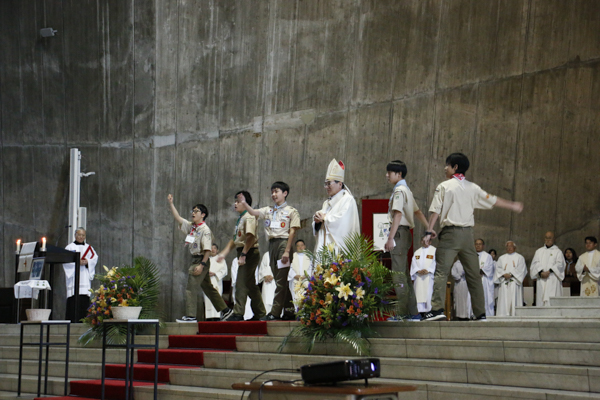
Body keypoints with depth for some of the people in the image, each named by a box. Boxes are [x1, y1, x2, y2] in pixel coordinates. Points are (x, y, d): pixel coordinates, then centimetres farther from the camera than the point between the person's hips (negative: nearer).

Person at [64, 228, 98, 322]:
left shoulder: (89, 247, 18)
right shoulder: (70, 247, 7)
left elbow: (95, 258, 8)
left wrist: (87, 262, -11)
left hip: (85, 276, 3)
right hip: (73, 275, -3)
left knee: (85, 298, -5)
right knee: (73, 297, -12)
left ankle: (83, 318, -3)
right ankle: (73, 319, -14)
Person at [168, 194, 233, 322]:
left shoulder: (205, 230, -14)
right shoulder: (191, 226, 10)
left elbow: (208, 249, -17)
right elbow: (178, 218, 14)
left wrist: (201, 265, -22)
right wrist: (171, 204, 7)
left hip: (201, 260, -9)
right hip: (195, 260, 9)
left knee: (191, 287, -11)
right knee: (207, 288, 15)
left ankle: (190, 316, -9)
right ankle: (225, 310, 23)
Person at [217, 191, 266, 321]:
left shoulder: (249, 217, -12)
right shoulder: (240, 219, 19)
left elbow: (250, 237, -23)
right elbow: (234, 239, 23)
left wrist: (243, 254, -27)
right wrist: (224, 253, 17)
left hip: (250, 252, -10)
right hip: (243, 253, 10)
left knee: (241, 283, -14)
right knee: (251, 285, 13)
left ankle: (238, 313, -17)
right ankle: (260, 313, 20)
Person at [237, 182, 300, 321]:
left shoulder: (291, 211, 1)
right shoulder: (268, 211, 18)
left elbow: (292, 232, -6)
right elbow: (254, 212, 5)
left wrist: (287, 251, -14)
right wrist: (244, 204, -14)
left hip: (283, 243, -7)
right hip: (272, 243, 7)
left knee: (281, 280, -8)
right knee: (279, 279, 8)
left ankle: (275, 312, -12)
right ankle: (289, 309, 14)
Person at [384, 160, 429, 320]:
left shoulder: (399, 190, -10)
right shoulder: (406, 190, 21)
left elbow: (398, 214, -19)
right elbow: (417, 212, 25)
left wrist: (390, 238, -22)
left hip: (400, 232, -10)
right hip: (405, 233, 10)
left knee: (398, 274, -10)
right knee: (404, 274, 12)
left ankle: (403, 313, -12)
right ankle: (413, 312, 13)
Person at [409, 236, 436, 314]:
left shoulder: (434, 251, 7)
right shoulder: (417, 252, 19)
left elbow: (435, 263, -4)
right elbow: (414, 264, 9)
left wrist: (428, 270, -17)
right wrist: (418, 271, -10)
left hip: (429, 277, -3)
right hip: (419, 277, 3)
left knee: (428, 295, -10)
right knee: (419, 295, -2)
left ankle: (429, 310, -12)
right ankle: (420, 311, -3)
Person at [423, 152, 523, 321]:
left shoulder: (444, 187, 0)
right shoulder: (472, 187, 12)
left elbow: (435, 210, -7)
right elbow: (492, 200, 20)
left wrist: (430, 230, -5)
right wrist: (512, 206, 33)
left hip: (450, 232, -5)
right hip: (467, 233, 5)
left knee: (441, 271, -10)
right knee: (473, 274, 9)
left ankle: (437, 308, -23)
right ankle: (480, 312, 12)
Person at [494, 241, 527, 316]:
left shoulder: (519, 257, 12)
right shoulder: (501, 258, 21)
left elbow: (520, 269, -1)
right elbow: (498, 268, 8)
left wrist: (511, 275, -15)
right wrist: (504, 274, -12)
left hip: (514, 282, -2)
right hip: (503, 282, 2)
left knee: (514, 299, -12)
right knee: (504, 300, -8)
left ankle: (515, 315, -17)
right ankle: (503, 315, -13)